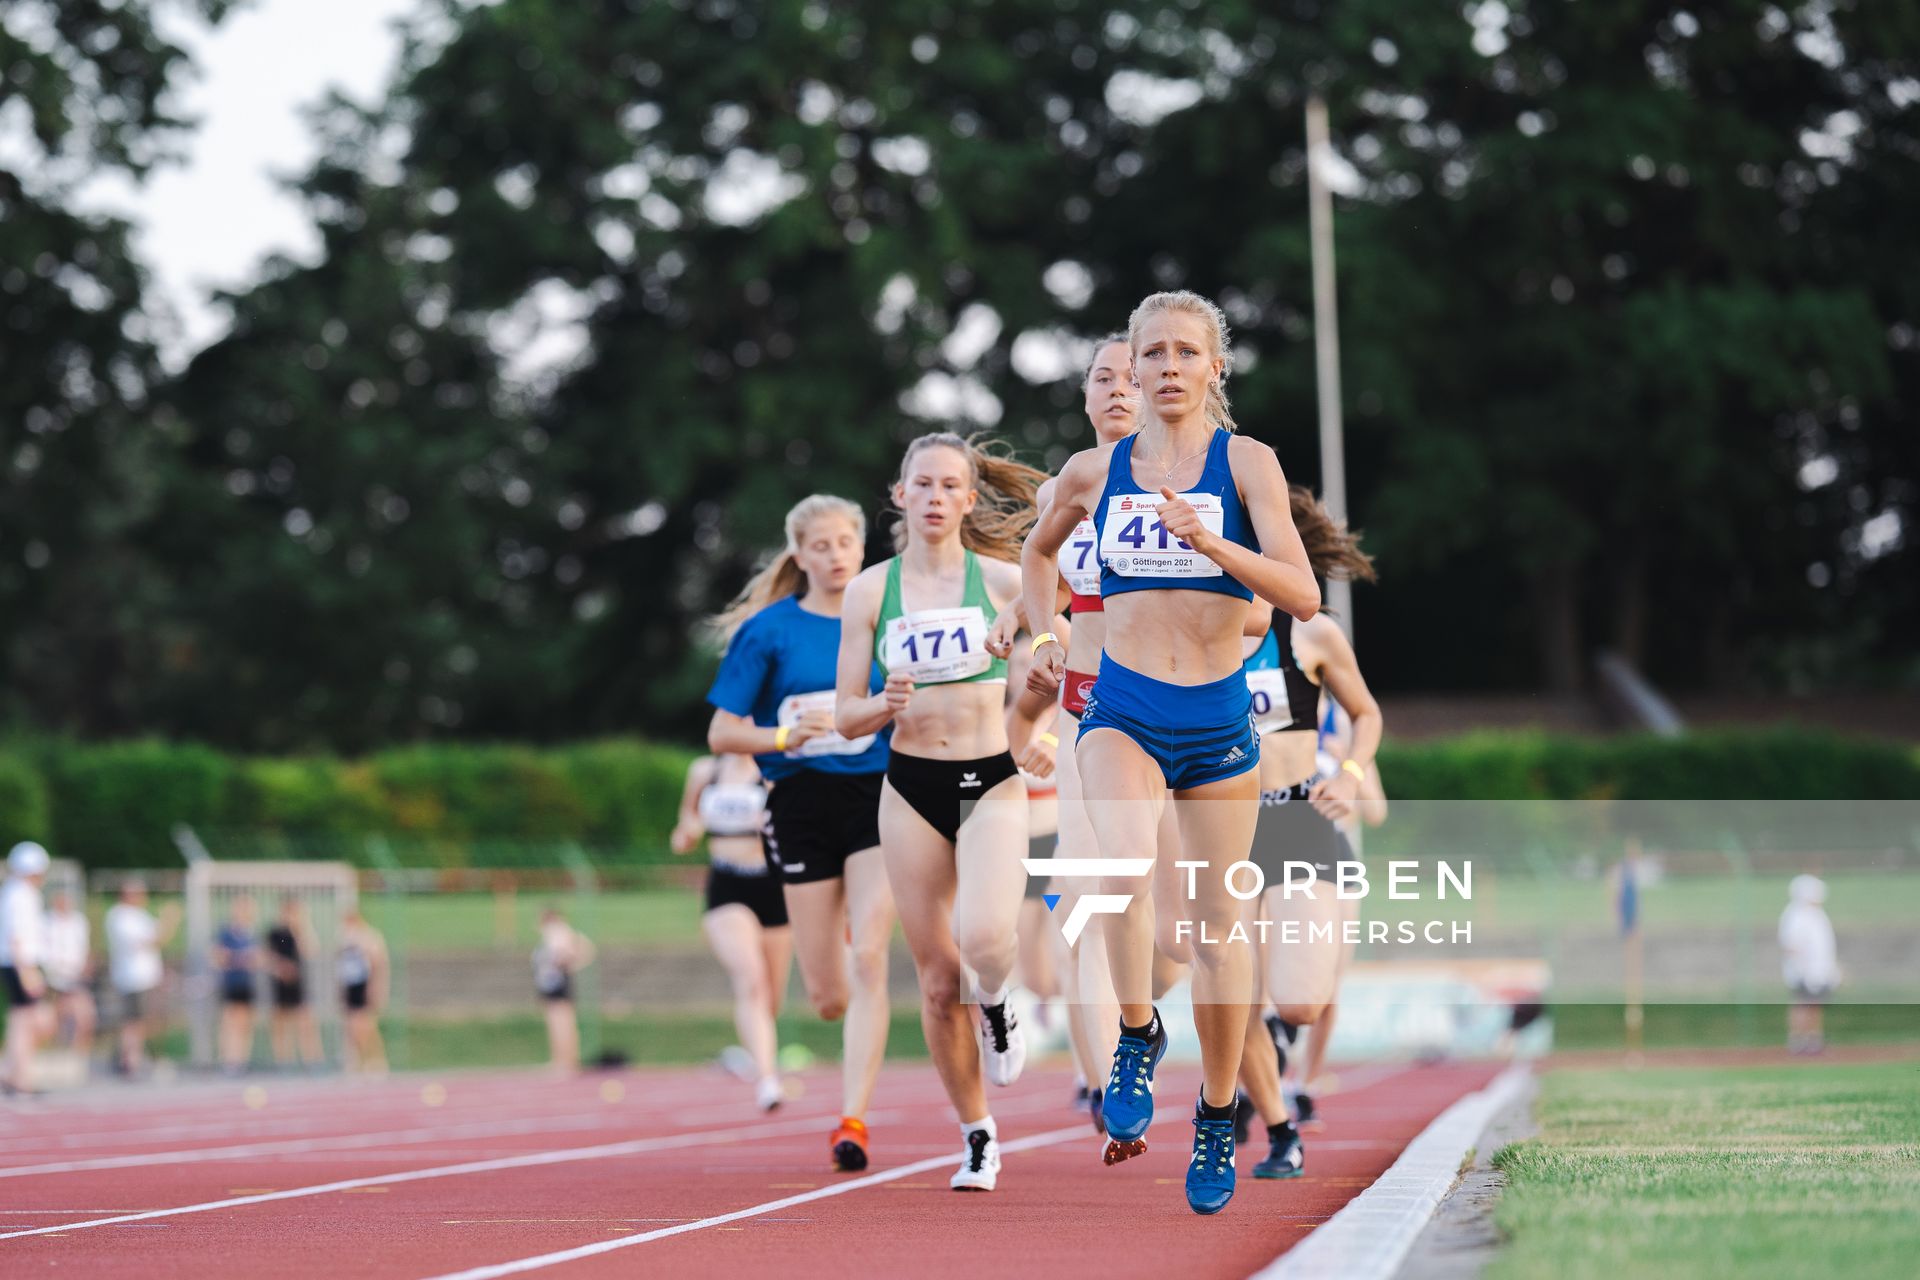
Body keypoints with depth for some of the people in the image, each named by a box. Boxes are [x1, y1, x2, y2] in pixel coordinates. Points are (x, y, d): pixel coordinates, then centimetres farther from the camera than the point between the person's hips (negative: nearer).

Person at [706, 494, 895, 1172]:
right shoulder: (770, 631, 1)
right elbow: (721, 734, 0)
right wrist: (786, 736, -16)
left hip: (878, 800, 0)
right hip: (802, 805, 0)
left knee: (867, 962, -17)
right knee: (827, 996, 3)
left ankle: (853, 1120, -16)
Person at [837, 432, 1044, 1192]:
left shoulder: (1004, 581, 1)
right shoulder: (870, 591, 3)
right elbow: (846, 718, 4)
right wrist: (886, 706, -17)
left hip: (993, 782, -1)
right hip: (912, 787, 1)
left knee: (985, 937, -26)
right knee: (937, 978, 3)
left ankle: (997, 1008, 11)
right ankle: (978, 1140, 18)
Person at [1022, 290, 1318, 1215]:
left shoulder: (1245, 462, -3)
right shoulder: (1093, 471, 5)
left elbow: (1303, 596, -13)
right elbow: (1040, 550, 27)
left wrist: (1211, 543, -25)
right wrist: (1044, 637, 14)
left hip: (1218, 717, 0)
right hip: (1122, 712, 0)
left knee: (1217, 920, 8)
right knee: (1125, 863, -30)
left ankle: (1217, 1117, 22)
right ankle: (1136, 1035, -10)